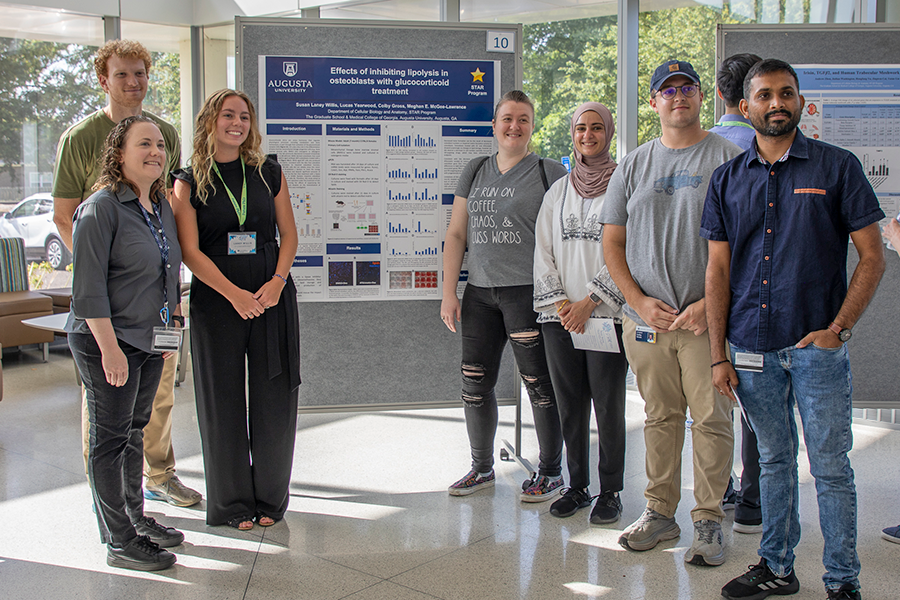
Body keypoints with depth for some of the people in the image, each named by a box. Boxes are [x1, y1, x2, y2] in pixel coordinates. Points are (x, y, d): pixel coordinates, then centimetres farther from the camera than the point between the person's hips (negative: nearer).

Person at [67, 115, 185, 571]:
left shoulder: (161, 205, 11)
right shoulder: (100, 208, -14)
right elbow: (88, 287, -18)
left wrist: (171, 325, 16)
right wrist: (110, 348, -21)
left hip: (149, 341, 8)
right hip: (106, 341, -8)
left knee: (135, 431, 18)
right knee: (110, 438, 1)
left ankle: (135, 517, 32)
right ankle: (119, 541, 9)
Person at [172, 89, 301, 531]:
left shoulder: (269, 174, 9)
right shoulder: (189, 182, 2)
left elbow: (288, 234, 8)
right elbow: (190, 251, -5)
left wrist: (276, 282, -9)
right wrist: (235, 293, -15)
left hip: (273, 297, 2)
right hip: (216, 300, -2)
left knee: (274, 401, 5)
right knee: (223, 403, 4)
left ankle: (270, 500, 20)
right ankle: (231, 504, 19)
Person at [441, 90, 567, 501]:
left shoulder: (550, 173, 1)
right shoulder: (475, 172, 14)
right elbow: (456, 235, 14)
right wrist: (448, 292, 7)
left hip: (529, 292, -5)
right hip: (479, 293, 5)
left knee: (539, 383, 0)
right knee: (475, 384, 9)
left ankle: (551, 472, 16)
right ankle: (482, 468, 26)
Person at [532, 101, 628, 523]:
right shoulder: (558, 190, 15)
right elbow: (543, 250, 11)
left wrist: (589, 301, -11)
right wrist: (559, 301, -1)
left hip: (606, 314, -4)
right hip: (559, 315, 4)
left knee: (608, 406, -1)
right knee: (569, 405, 8)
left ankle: (610, 492, 12)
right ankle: (577, 486, 21)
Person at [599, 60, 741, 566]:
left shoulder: (729, 159, 0)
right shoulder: (634, 165, 11)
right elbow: (613, 242, 12)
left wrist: (713, 302, -13)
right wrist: (639, 300, -2)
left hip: (707, 317, -3)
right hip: (647, 316, 3)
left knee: (712, 419, 1)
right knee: (660, 417, 11)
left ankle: (710, 519, 14)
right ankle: (661, 512, 23)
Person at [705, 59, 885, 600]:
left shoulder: (838, 167, 0)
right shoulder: (729, 179, 8)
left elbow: (873, 257, 0)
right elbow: (719, 269, 8)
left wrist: (838, 328, -11)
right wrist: (719, 354, 3)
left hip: (818, 345, -3)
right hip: (751, 348, 3)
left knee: (831, 465, 2)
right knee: (774, 459, 14)